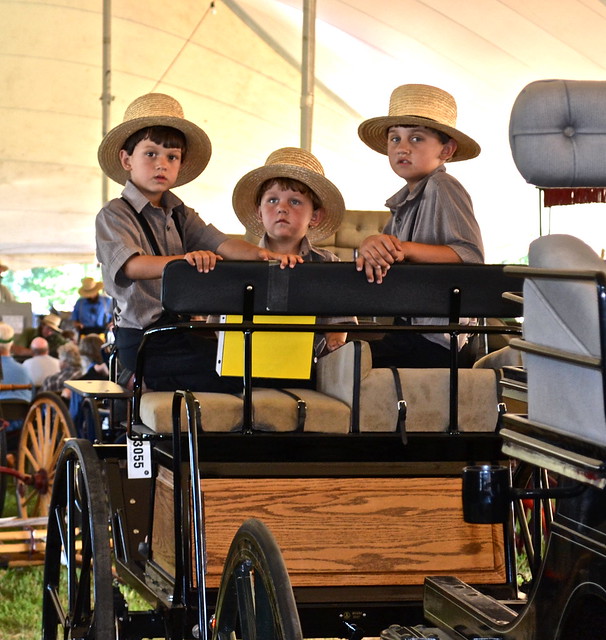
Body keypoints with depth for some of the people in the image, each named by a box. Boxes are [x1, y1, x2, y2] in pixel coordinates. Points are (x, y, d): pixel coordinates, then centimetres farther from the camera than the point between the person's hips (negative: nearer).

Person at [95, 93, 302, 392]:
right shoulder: (114, 216, -1)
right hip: (143, 340, -7)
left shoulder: (182, 216, 18)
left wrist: (261, 254, -21)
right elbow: (131, 265, -20)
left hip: (182, 331, 7)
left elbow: (220, 243, 1)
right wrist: (182, 260, -38)